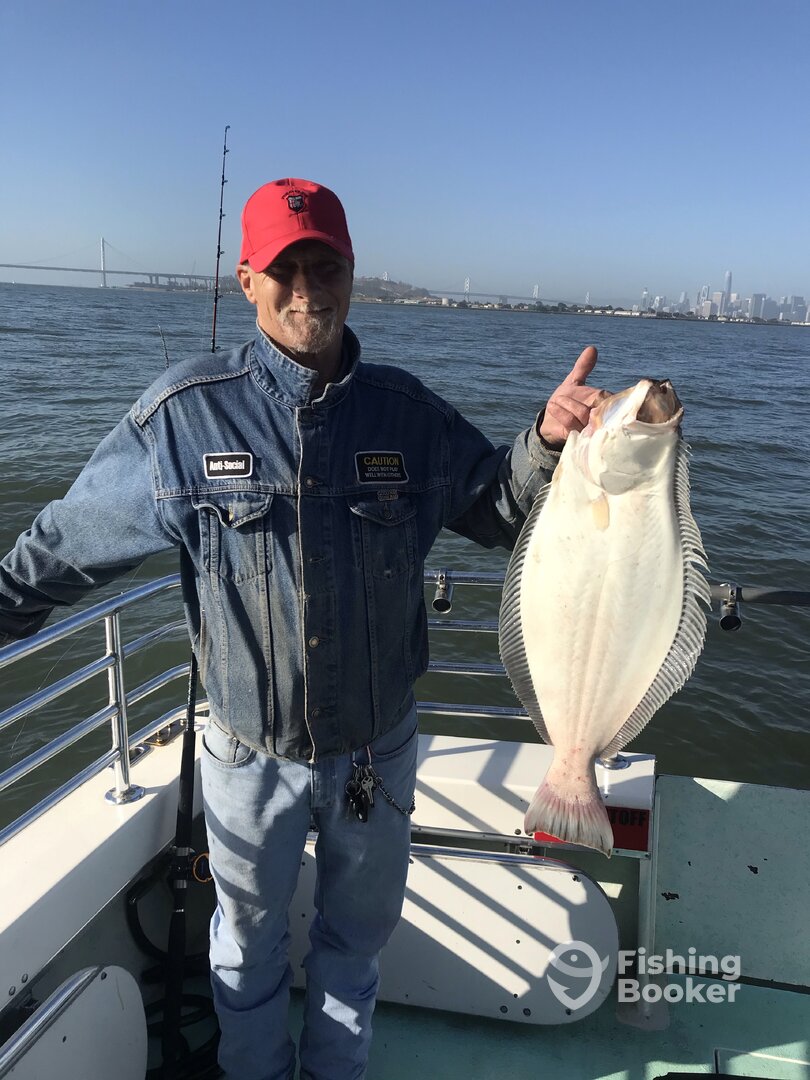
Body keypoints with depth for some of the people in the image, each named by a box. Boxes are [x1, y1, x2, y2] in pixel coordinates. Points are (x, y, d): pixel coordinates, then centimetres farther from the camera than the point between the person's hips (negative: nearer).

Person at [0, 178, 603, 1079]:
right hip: (251, 757, -1)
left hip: (378, 748, 2)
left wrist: (545, 442, -16)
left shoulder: (408, 413, -6)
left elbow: (499, 511, 1)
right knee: (248, 944, 23)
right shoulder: (184, 413, -12)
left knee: (356, 937, 25)